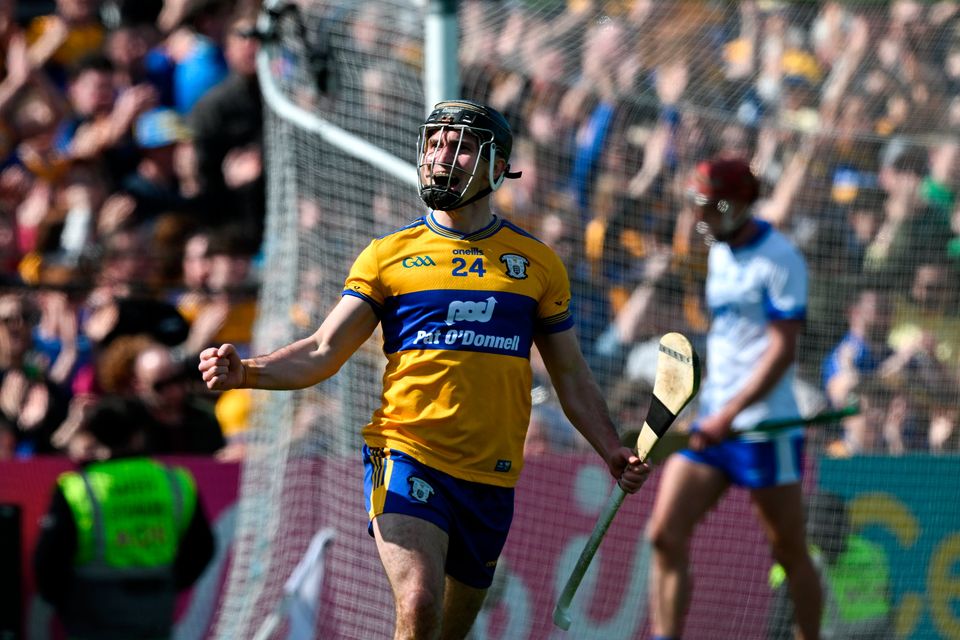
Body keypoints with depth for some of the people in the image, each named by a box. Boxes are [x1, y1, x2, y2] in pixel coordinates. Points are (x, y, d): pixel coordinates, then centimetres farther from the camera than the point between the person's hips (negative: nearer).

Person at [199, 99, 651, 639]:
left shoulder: (538, 263, 10)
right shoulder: (387, 255, 6)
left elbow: (571, 376, 16)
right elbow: (322, 353, 3)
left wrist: (614, 452, 3)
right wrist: (245, 372, -15)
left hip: (492, 475, 3)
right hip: (407, 457, -3)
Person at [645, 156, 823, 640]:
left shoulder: (779, 261, -11)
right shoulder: (719, 254, 14)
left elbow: (782, 351, -17)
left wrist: (730, 414, -24)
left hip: (764, 427, -8)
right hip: (710, 422, 8)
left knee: (790, 552, 2)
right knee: (665, 534, -6)